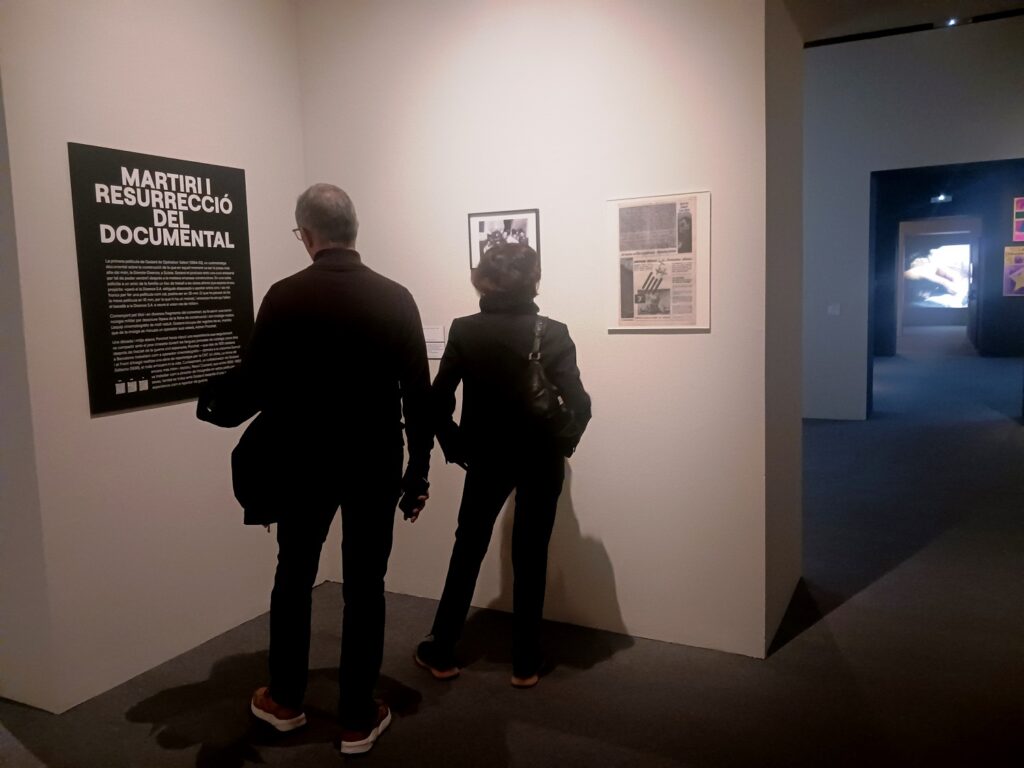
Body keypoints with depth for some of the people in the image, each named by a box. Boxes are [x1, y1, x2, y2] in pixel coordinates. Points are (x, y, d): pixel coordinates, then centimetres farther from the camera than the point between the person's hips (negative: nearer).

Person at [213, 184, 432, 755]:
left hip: (304, 463, 0)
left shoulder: (284, 297, -8)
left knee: (294, 579, 19)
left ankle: (285, 700, 34)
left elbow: (255, 385, -2)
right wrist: (418, 471, 3)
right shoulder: (395, 298, -6)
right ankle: (359, 720, 20)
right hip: (375, 465, 0)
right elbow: (419, 395, -6)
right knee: (365, 588, 10)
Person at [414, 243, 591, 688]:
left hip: (486, 459, 1)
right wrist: (563, 445, 0)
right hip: (540, 460, -1)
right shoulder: (552, 333, -10)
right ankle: (525, 664, 21)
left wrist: (454, 447, 5)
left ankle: (440, 653, 26)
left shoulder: (464, 331, -7)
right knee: (531, 558, 11)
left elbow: (437, 401, -8)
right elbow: (578, 405, -16)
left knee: (467, 551, 16)